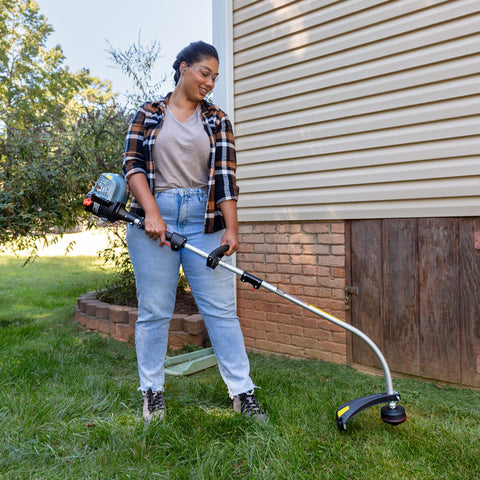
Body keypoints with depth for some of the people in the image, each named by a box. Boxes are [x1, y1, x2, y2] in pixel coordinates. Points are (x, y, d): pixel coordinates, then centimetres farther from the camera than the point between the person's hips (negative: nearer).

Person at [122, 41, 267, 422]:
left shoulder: (217, 121, 12)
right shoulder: (149, 114, 10)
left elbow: (225, 177, 2)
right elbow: (132, 163, -1)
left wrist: (231, 229, -8)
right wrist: (152, 212, -15)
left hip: (205, 220, 1)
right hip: (154, 216, -1)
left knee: (221, 308, 1)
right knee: (154, 310, 3)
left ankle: (242, 392, 10)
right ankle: (153, 391, 20)